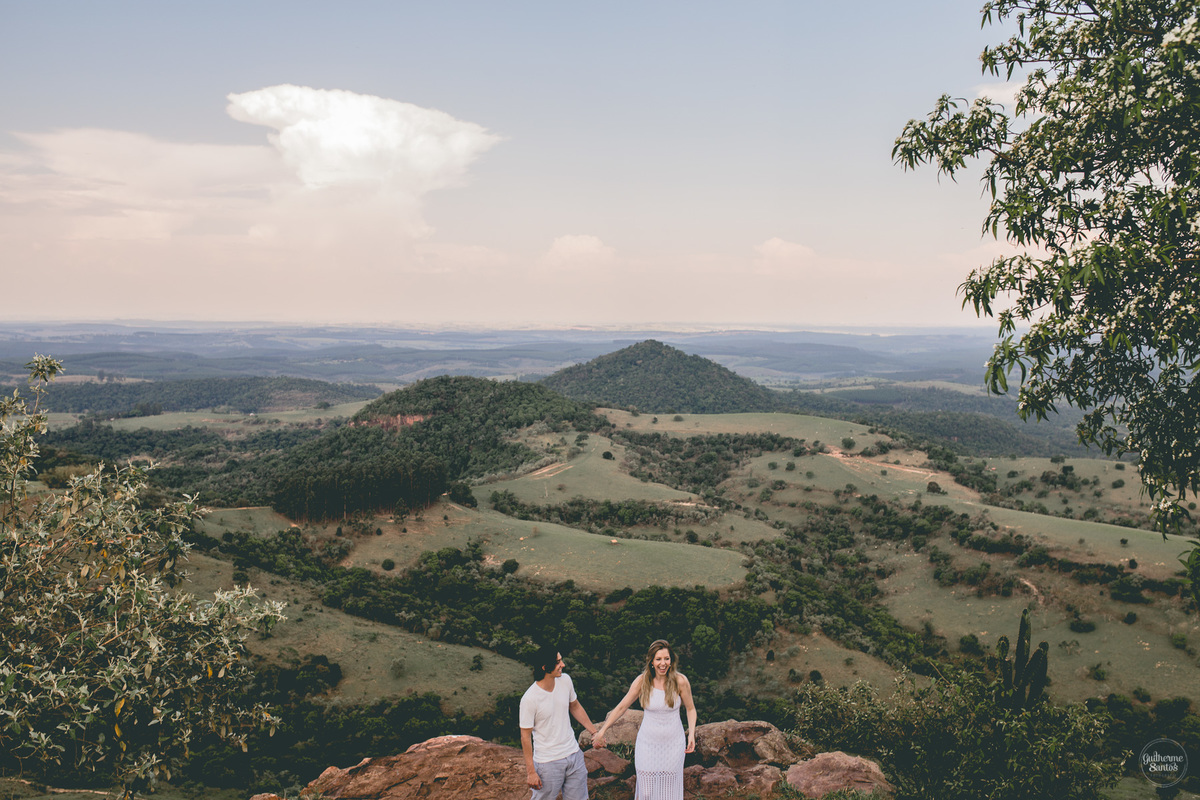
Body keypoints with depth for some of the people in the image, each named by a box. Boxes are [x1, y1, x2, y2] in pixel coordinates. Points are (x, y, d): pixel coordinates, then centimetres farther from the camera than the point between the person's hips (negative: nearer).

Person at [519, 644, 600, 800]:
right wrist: (531, 771, -10)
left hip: (574, 754, 5)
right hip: (548, 762, -5)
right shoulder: (529, 699, -21)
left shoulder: (565, 680, -4)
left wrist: (594, 732, 16)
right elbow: (525, 736, -13)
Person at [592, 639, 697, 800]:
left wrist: (691, 734, -9)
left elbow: (690, 709, 4)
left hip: (673, 744, 0)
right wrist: (602, 732, 2)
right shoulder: (642, 681, -10)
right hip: (648, 743, 0)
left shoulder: (680, 681, -11)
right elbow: (622, 707, 0)